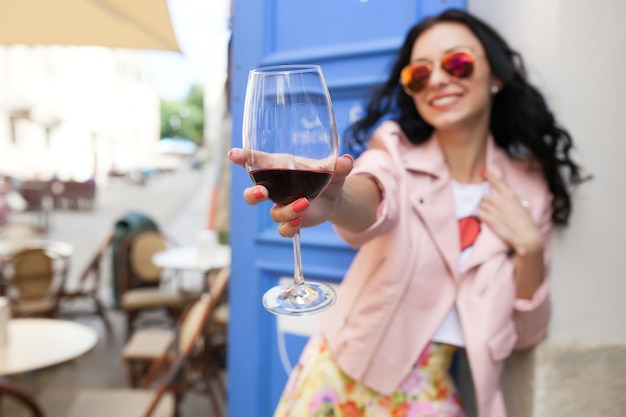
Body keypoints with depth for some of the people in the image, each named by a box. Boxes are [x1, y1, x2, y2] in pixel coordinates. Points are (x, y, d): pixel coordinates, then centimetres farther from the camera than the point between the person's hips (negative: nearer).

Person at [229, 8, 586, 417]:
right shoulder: (396, 149, -7)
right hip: (343, 372, -1)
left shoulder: (527, 187, -2)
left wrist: (530, 247, -15)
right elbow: (369, 202, -31)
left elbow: (526, 334, 1)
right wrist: (330, 199, -52)